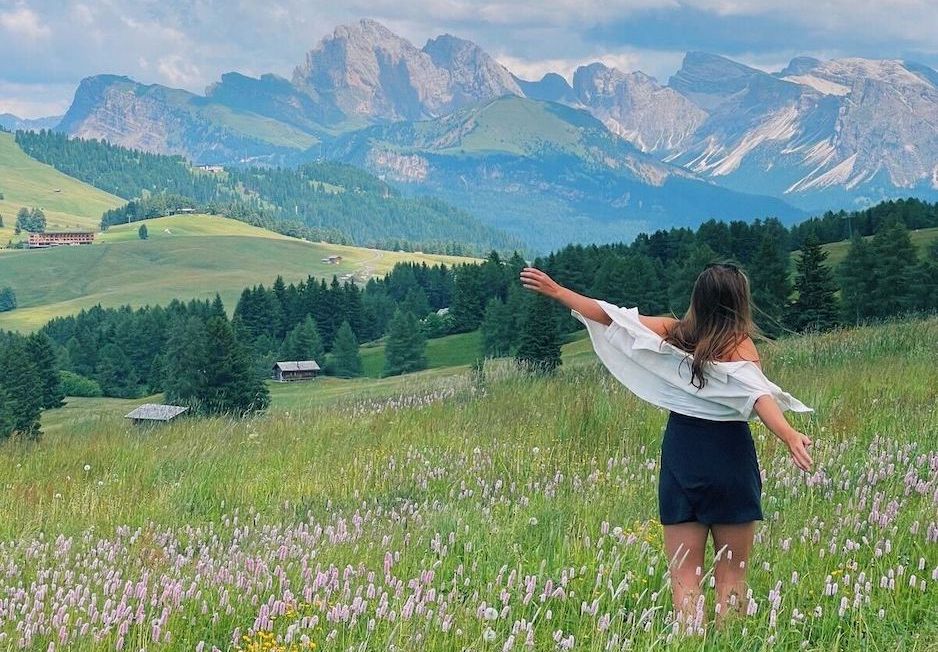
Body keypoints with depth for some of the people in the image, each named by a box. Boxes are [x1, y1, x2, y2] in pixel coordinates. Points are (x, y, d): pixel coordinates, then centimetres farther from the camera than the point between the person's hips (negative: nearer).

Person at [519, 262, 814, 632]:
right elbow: (759, 396, -26)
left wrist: (556, 290, 18)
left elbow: (611, 315, 7)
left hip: (680, 455, 3)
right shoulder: (739, 346, -8)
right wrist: (790, 436, -41)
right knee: (731, 575, 5)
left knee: (684, 574, 5)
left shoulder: (672, 334, 2)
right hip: (729, 459, -3)